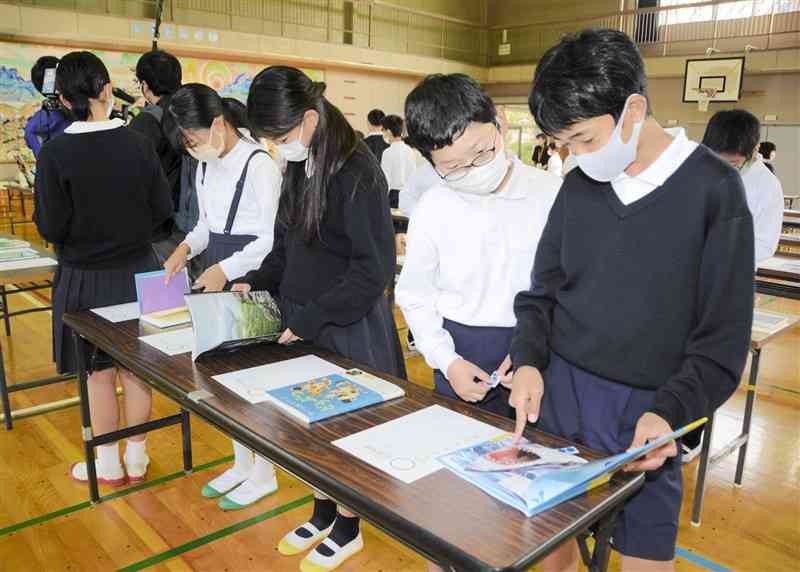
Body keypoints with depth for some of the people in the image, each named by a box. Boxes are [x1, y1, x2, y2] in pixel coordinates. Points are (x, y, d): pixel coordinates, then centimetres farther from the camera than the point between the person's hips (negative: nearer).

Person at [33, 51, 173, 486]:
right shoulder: (137, 143, -8)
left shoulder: (55, 154, -15)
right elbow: (162, 209, -2)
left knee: (99, 374, 12)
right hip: (138, 271, 2)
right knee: (137, 368, 13)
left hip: (85, 279, -2)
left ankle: (109, 465, 27)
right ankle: (137, 458, 27)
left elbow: (50, 228, -12)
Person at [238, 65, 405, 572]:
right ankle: (322, 516, 38)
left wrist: (312, 319, -18)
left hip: (347, 327, -7)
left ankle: (347, 530, 31)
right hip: (301, 324, 7)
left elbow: (374, 269, -19)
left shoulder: (357, 172, -18)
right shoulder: (301, 167, 5)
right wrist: (258, 282, 0)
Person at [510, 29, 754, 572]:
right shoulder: (579, 184, 2)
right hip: (556, 389, 3)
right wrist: (528, 360, -8)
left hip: (643, 409, -3)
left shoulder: (714, 188, -9)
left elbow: (723, 337, -7)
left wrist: (670, 411, -19)